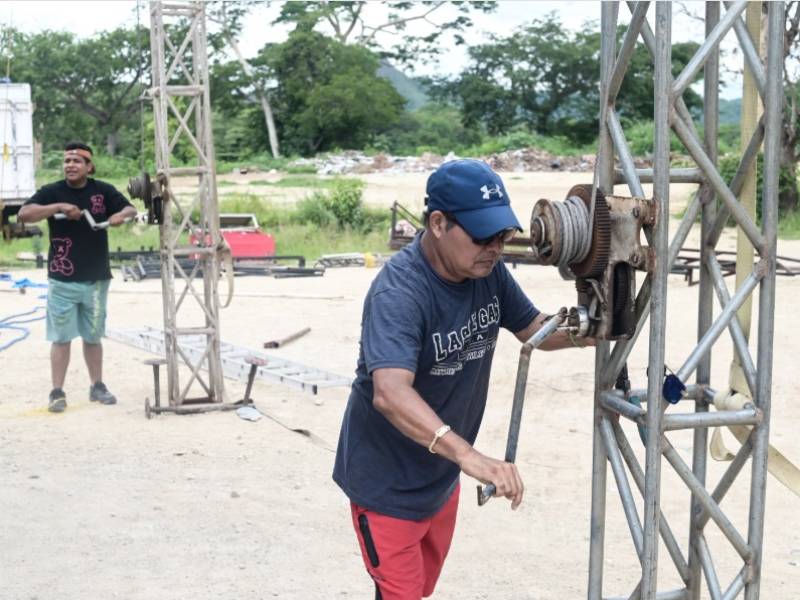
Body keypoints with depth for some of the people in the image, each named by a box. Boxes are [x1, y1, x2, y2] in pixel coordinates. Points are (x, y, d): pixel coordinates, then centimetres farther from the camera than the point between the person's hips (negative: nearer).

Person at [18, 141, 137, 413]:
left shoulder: (103, 190, 2)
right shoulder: (52, 192, -4)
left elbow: (131, 209, 7)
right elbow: (23, 214, -15)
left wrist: (120, 215, -16)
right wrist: (59, 207, -27)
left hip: (96, 279, 2)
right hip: (62, 280, -2)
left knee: (93, 336, 14)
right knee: (61, 338, 0)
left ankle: (97, 386, 25)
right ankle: (57, 392, 6)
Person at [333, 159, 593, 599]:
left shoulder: (487, 269, -8)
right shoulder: (399, 292, -31)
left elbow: (535, 329, 7)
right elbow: (391, 394, -45)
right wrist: (469, 456, -57)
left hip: (441, 478, 8)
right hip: (389, 485, -7)